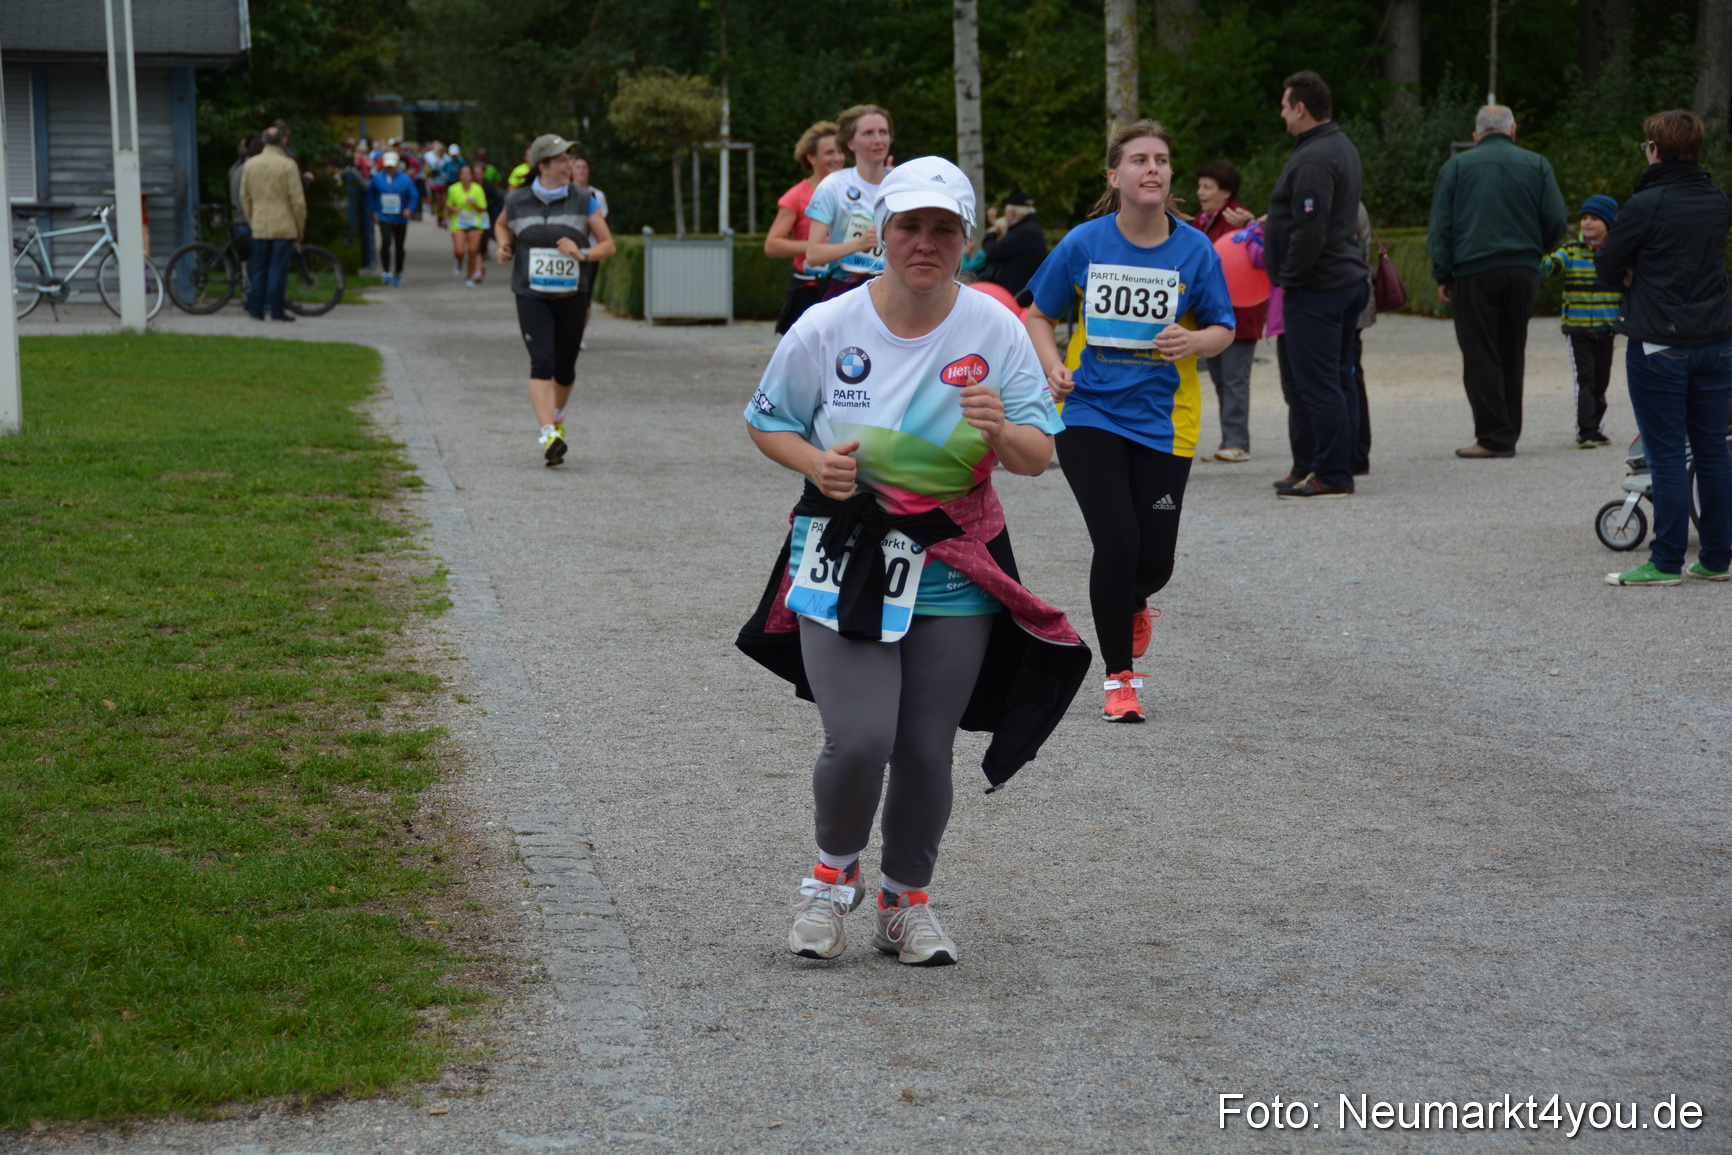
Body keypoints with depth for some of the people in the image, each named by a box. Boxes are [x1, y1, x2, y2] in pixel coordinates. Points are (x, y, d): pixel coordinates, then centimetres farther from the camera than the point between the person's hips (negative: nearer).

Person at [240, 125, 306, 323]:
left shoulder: (250, 165, 7)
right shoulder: (287, 165, -8)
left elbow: (245, 198, 13)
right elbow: (297, 200, -9)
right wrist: (300, 227, 1)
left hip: (259, 227, 4)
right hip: (284, 225, -4)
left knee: (259, 269, 11)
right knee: (278, 269, -3)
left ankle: (256, 309, 12)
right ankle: (277, 311, -4)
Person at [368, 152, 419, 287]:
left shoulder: (405, 179, -3)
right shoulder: (377, 178, 1)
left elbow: (414, 196, -2)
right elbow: (370, 194, 15)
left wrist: (410, 209, -20)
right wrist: (374, 211, 8)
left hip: (400, 219, 1)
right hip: (384, 218, -1)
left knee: (399, 247, 9)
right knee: (386, 242, -23)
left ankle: (398, 274, 25)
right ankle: (386, 272, -18)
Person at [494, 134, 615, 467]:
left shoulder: (583, 201, -1)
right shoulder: (517, 202, 1)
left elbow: (608, 245, 1)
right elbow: (501, 225, 24)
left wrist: (582, 254, -18)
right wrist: (504, 246, 3)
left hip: (571, 297, 1)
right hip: (532, 297, -1)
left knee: (565, 368, 11)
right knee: (541, 363, -17)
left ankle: (558, 416, 41)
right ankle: (548, 436, -25)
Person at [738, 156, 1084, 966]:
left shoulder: (995, 330, -3)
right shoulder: (827, 329, -5)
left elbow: (1038, 456, 0)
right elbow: (765, 422, 8)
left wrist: (1000, 431, -22)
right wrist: (816, 462, -12)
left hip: (953, 574, 2)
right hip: (843, 559, -1)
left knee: (927, 752, 4)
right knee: (859, 741, -14)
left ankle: (907, 901, 29)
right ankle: (833, 875, 17)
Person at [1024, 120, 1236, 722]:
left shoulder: (1194, 249, -4)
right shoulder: (1083, 243, -5)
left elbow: (1223, 329, 4)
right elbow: (1040, 316, 8)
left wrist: (1194, 342, -18)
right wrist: (1053, 368, -11)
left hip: (1162, 423, 1)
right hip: (1091, 413, -1)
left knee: (1155, 561, 3)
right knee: (1117, 543, -15)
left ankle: (1131, 605, 43)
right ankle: (1120, 679, 3)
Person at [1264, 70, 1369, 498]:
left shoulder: (1312, 161, -19)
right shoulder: (1343, 147, 16)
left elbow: (1310, 230, -24)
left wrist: (1290, 277, -14)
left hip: (1316, 287, -11)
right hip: (1348, 278, 11)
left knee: (1317, 384, -7)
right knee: (1339, 381, 13)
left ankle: (1330, 477, -6)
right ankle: (1341, 472, 19)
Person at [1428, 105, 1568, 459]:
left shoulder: (1456, 167, 5)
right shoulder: (1537, 165, 7)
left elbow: (1440, 227, 1)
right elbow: (1556, 221, 4)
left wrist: (1442, 275, 4)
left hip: (1474, 273, -2)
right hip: (1523, 271, 2)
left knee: (1481, 358, -1)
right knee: (1512, 356, 11)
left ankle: (1494, 436, -7)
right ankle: (1508, 434, 15)